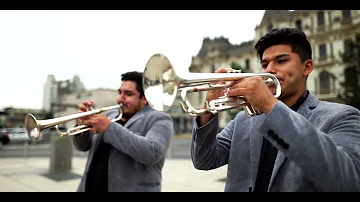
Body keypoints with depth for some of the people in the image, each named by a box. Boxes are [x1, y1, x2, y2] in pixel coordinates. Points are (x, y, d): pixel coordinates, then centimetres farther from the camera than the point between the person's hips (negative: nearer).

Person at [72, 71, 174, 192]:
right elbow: (82, 146, 12)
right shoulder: (109, 115, 10)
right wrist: (82, 126, -9)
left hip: (131, 188, -5)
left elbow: (152, 153, -25)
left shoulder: (158, 119, -8)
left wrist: (109, 127, -24)